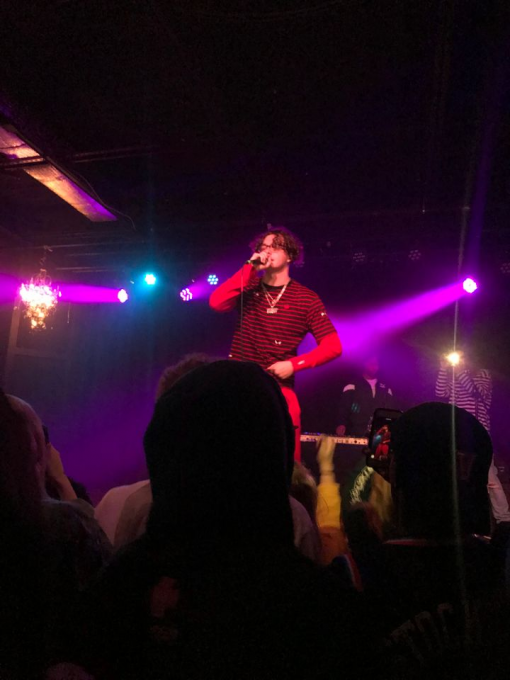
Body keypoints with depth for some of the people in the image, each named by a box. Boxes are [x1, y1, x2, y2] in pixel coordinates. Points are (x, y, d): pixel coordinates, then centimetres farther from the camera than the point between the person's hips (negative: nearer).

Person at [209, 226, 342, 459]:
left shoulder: (306, 298, -1)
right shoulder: (247, 288, 4)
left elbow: (332, 346, -3)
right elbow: (216, 303, -16)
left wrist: (294, 364, -13)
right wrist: (250, 268, -16)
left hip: (278, 390, -1)